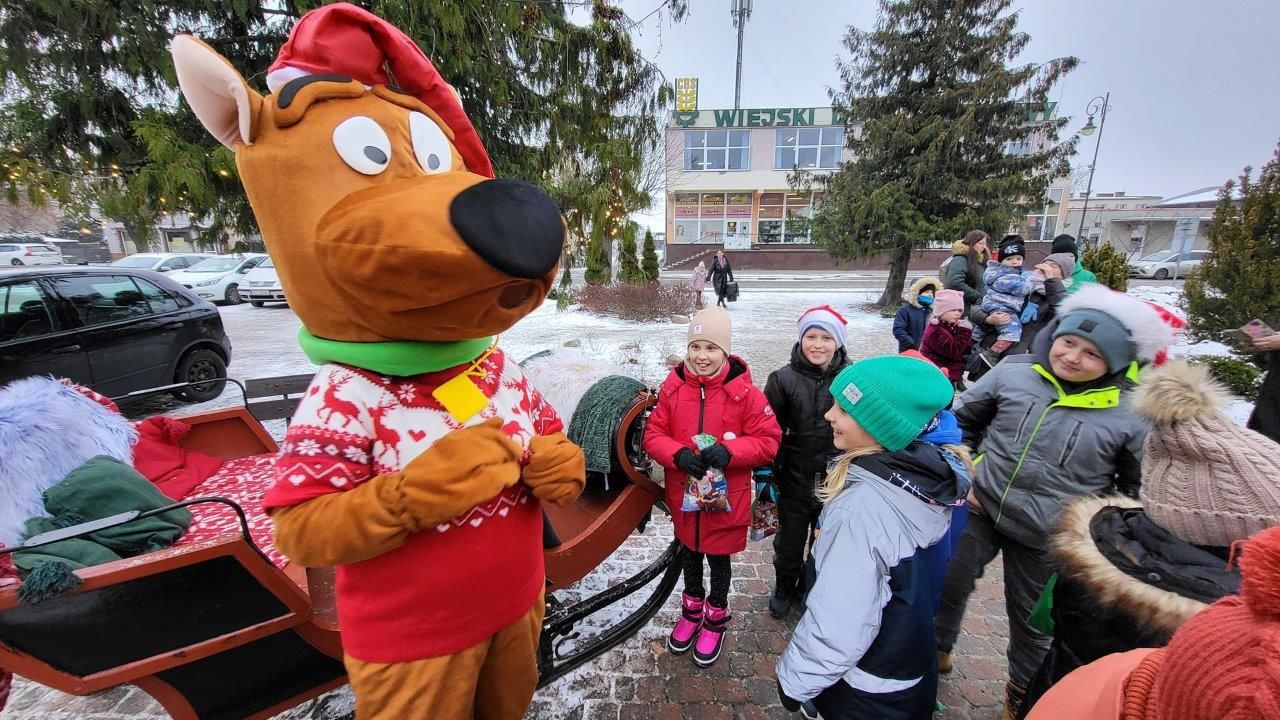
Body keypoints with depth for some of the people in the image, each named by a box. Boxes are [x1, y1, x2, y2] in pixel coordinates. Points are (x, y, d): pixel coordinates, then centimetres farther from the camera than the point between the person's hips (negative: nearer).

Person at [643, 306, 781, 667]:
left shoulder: (744, 392, -17)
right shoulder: (672, 387, -9)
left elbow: (768, 441, -13)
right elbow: (653, 434, -6)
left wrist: (728, 451, -29)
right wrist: (679, 454, -25)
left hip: (726, 497, -2)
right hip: (683, 493, 3)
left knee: (718, 557, 19)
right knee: (690, 553, 24)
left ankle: (716, 617, 46)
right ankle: (692, 608, 51)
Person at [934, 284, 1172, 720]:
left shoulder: (1132, 413, -14)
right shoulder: (1013, 372, -12)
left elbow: (1138, 488, 0)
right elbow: (963, 420, 3)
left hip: (1047, 538, -1)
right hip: (980, 509, 1)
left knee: (1031, 619, 18)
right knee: (947, 584, 13)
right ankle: (937, 650, 42)